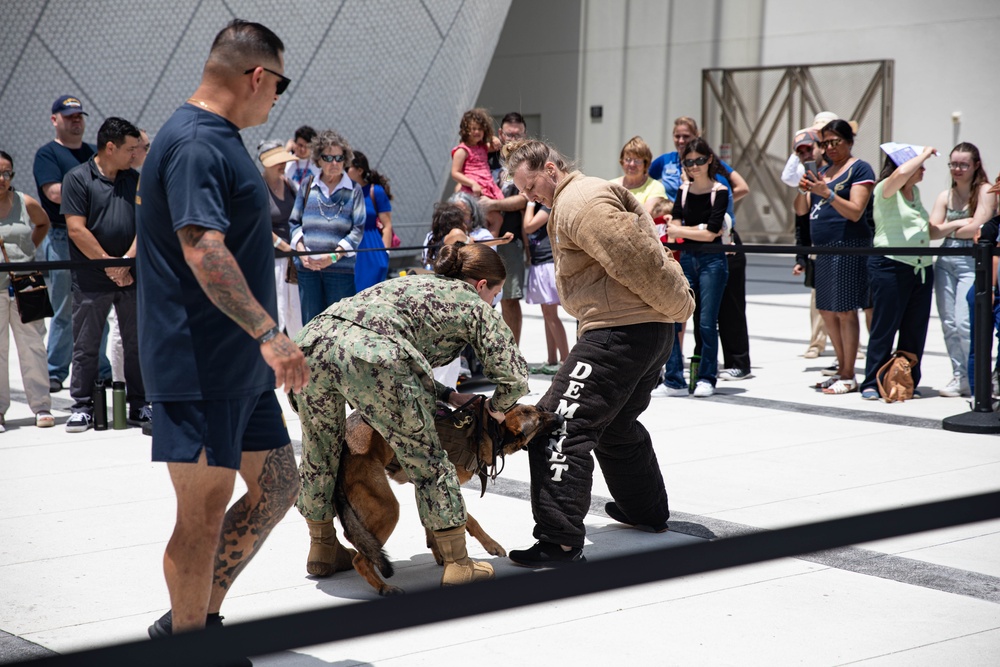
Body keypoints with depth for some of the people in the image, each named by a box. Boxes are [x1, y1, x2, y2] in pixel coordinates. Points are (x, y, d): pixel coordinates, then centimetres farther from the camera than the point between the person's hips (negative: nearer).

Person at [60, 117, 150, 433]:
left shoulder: (134, 179, 9)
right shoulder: (77, 178, -4)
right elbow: (76, 229, -10)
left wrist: (127, 260, -9)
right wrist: (109, 264, -10)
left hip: (131, 275, 4)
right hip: (91, 279, -4)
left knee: (137, 343, 6)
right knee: (86, 346, 4)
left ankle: (139, 405, 14)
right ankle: (82, 406, 13)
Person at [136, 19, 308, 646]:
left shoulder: (219, 139, 15)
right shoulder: (195, 144, -18)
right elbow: (202, 248, -29)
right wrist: (268, 332, -35)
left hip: (242, 365, 11)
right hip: (199, 366, -11)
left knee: (276, 488, 14)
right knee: (204, 512, -2)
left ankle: (196, 619, 25)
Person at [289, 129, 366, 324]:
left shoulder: (353, 191, 4)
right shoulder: (307, 186, 10)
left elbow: (358, 230, -2)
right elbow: (294, 222, 12)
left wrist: (334, 256, -13)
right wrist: (301, 250, -6)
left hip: (341, 267, -2)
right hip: (307, 267, 2)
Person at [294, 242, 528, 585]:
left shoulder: (411, 285, 38)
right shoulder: (476, 306, 20)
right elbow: (515, 379, 13)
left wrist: (447, 395, 35)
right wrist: (496, 407, 33)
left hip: (315, 338, 6)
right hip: (372, 355, -6)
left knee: (320, 453, 25)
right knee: (427, 459, 10)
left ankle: (322, 550, 41)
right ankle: (457, 563, 16)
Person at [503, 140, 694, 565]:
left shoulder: (581, 201, -13)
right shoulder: (567, 204, 23)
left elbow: (635, 258, -21)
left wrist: (678, 307, -13)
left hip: (621, 332, -12)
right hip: (649, 332, 12)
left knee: (560, 425, -15)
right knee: (617, 425, 29)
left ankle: (560, 542, -18)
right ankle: (646, 509, 46)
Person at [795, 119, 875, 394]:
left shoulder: (860, 169, -4)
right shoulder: (824, 171, 18)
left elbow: (855, 212, -14)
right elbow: (801, 210, 15)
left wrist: (827, 193, -24)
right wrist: (804, 190, -5)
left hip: (848, 247, -8)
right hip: (823, 248, 8)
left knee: (845, 310, -7)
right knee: (826, 310, 10)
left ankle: (849, 377, -1)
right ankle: (842, 369, 20)